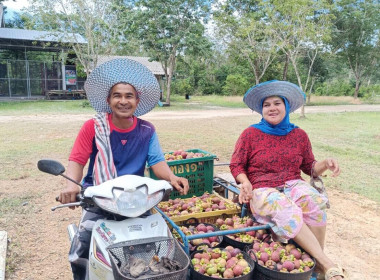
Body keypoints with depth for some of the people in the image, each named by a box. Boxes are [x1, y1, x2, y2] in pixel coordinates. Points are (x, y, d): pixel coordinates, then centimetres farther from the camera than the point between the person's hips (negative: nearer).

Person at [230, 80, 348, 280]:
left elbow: (310, 167, 16)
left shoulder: (299, 135, 10)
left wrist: (325, 164, -5)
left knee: (314, 201, -32)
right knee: (285, 209, -36)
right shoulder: (250, 134, 0)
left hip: (293, 185, 3)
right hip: (262, 190, -2)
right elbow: (236, 165, 3)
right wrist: (245, 182, -16)